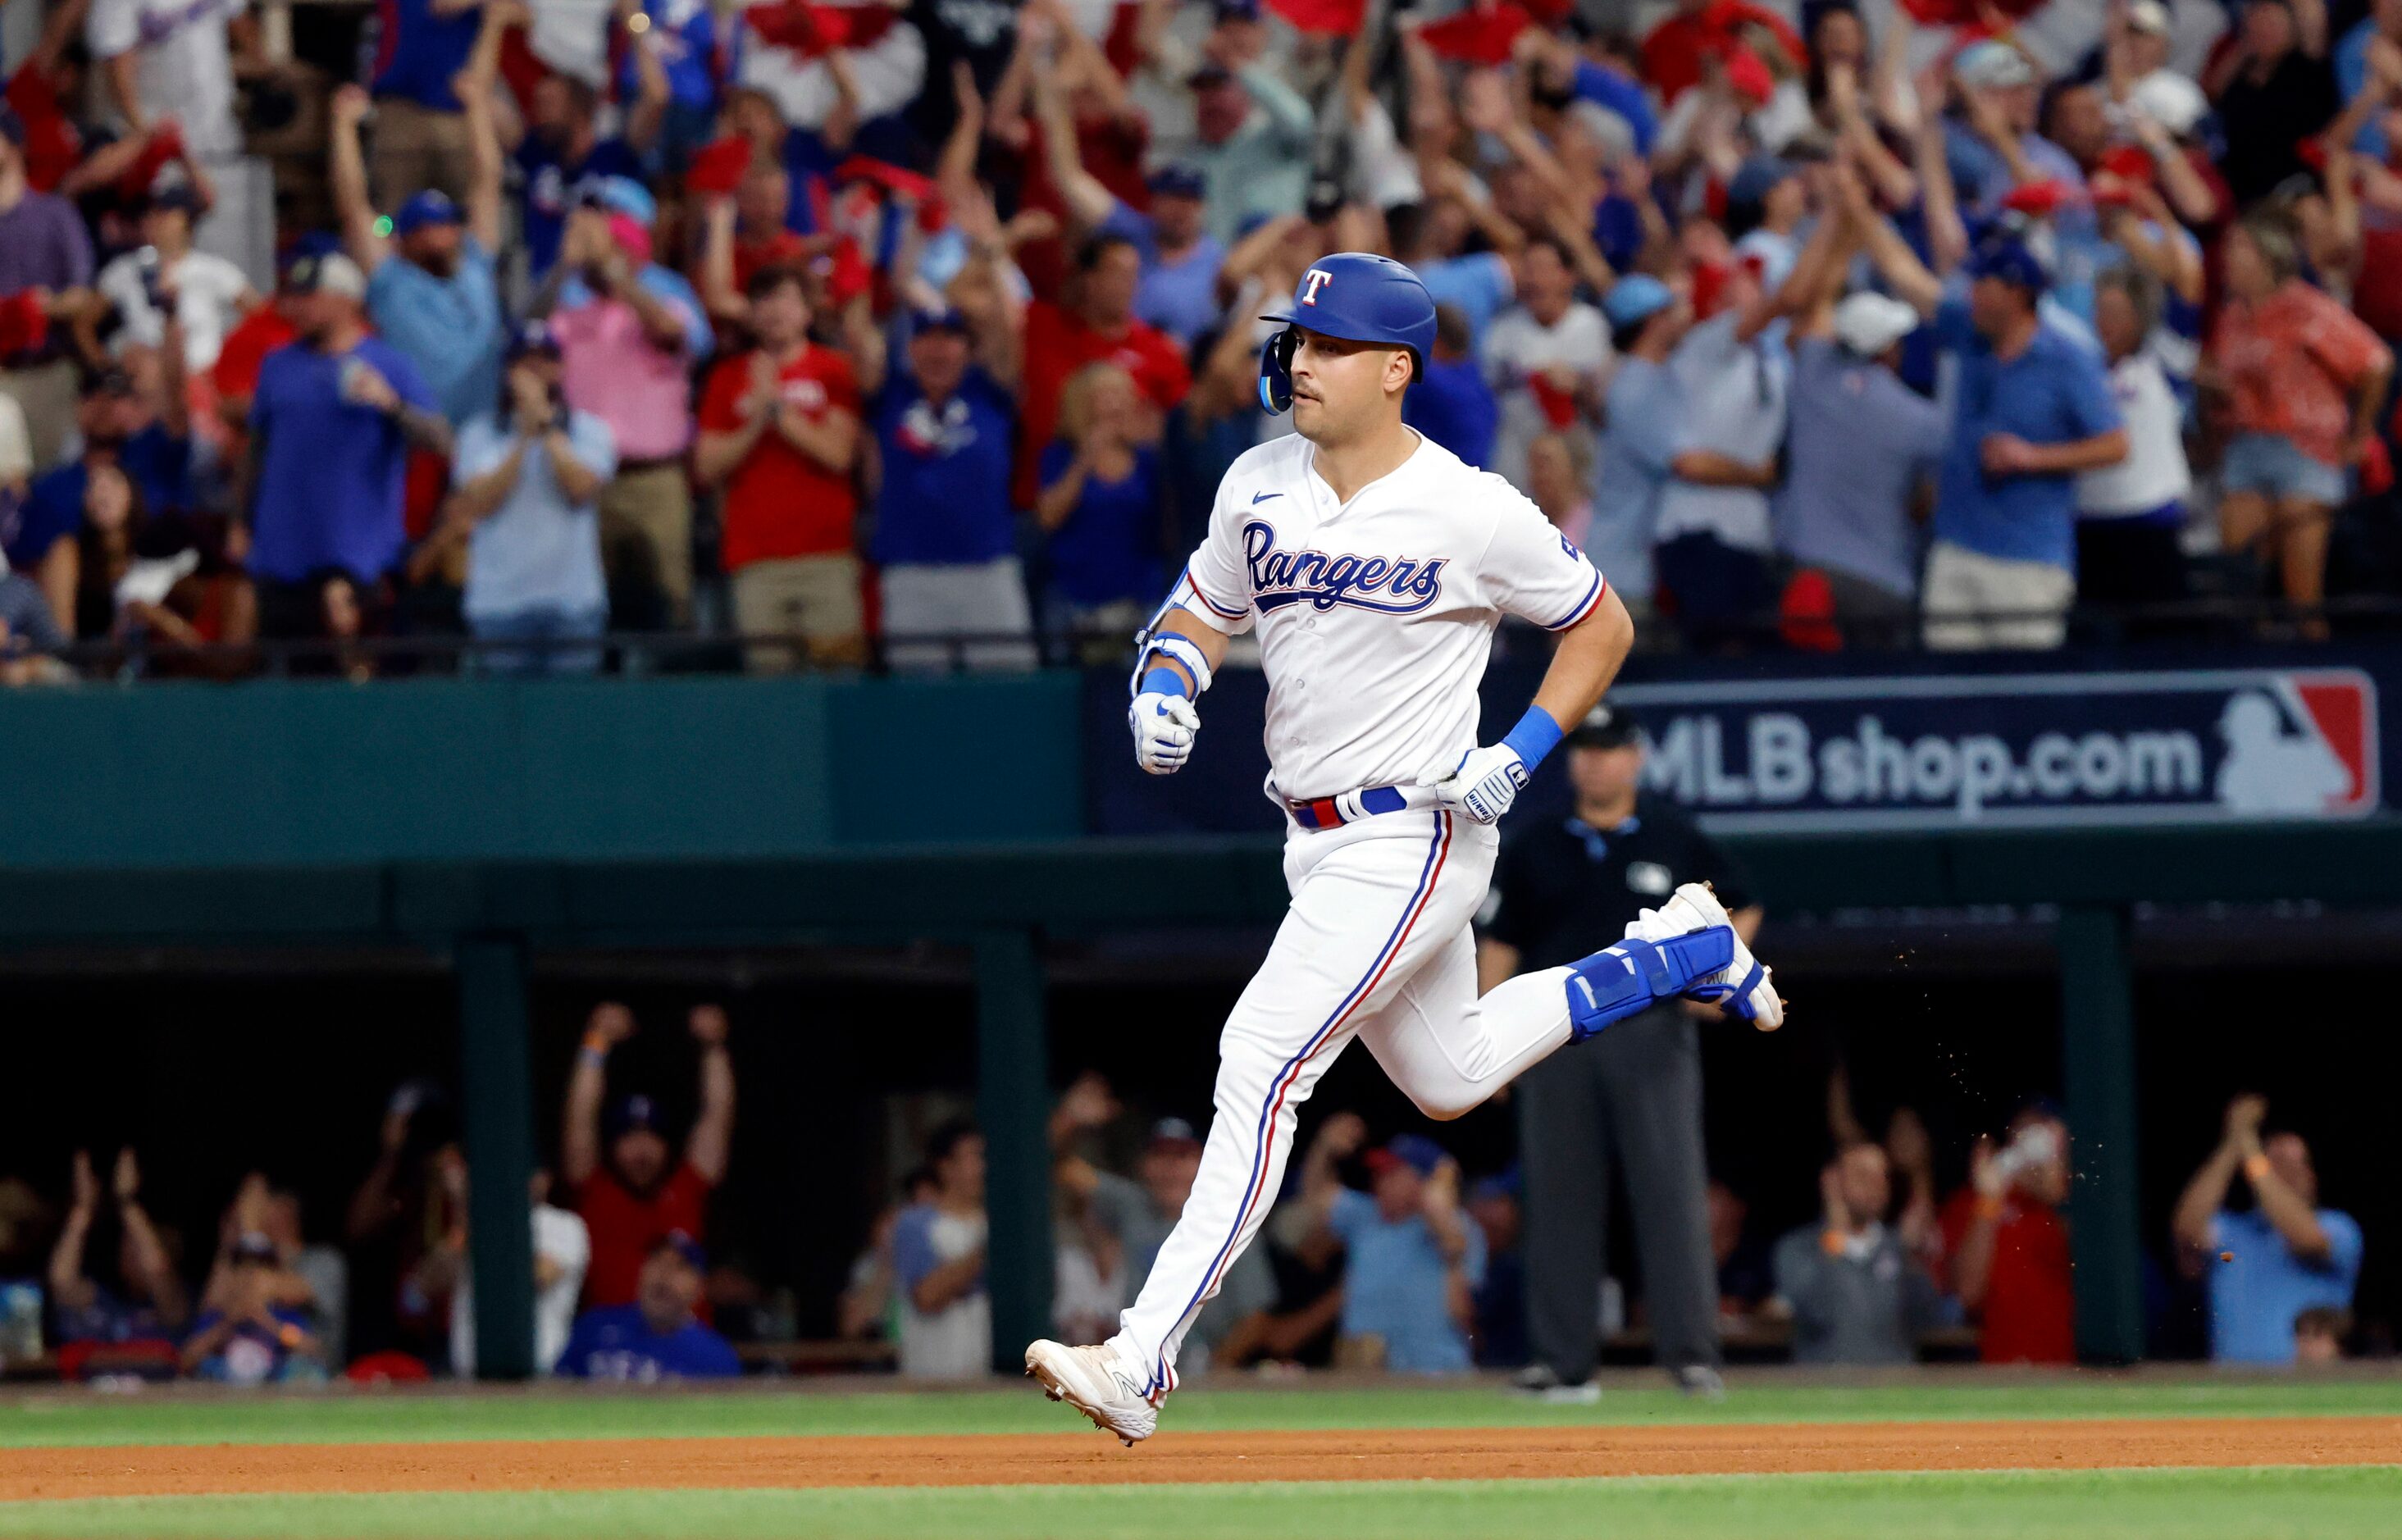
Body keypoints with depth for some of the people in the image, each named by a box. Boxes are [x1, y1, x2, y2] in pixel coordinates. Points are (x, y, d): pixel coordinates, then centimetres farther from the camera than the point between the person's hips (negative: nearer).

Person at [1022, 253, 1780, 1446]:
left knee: (1261, 1057, -20)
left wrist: (1519, 756, -12)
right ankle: (1676, 954, 41)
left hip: (1412, 842, -8)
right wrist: (1162, 686, -7)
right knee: (1447, 1078, 22)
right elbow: (1196, 614, 16)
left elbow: (1602, 627, -1)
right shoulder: (1260, 487, 2)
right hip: (1317, 842, 8)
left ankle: (1145, 1359, -24)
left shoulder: (1472, 514, -14)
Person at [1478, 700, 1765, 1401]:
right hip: (1555, 1038, 2)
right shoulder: (1534, 850, 11)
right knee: (1560, 1198, 2)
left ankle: (1690, 1350, -10)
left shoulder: (1674, 838, 7)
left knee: (1671, 1188, -9)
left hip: (1652, 1034, -2)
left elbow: (1741, 908, 16)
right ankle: (1562, 1361, 5)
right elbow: (1498, 944, 10)